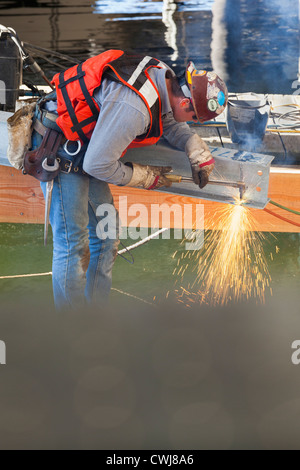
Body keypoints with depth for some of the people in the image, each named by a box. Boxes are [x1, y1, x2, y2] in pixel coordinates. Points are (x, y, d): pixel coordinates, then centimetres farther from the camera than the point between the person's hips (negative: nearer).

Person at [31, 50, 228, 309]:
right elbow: (98, 164, -26)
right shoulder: (132, 108, -34)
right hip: (61, 151, -10)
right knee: (72, 242, -8)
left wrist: (199, 152, 2)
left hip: (84, 148, 10)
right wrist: (145, 176, -11)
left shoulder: (163, 75, -5)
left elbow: (171, 123, 17)